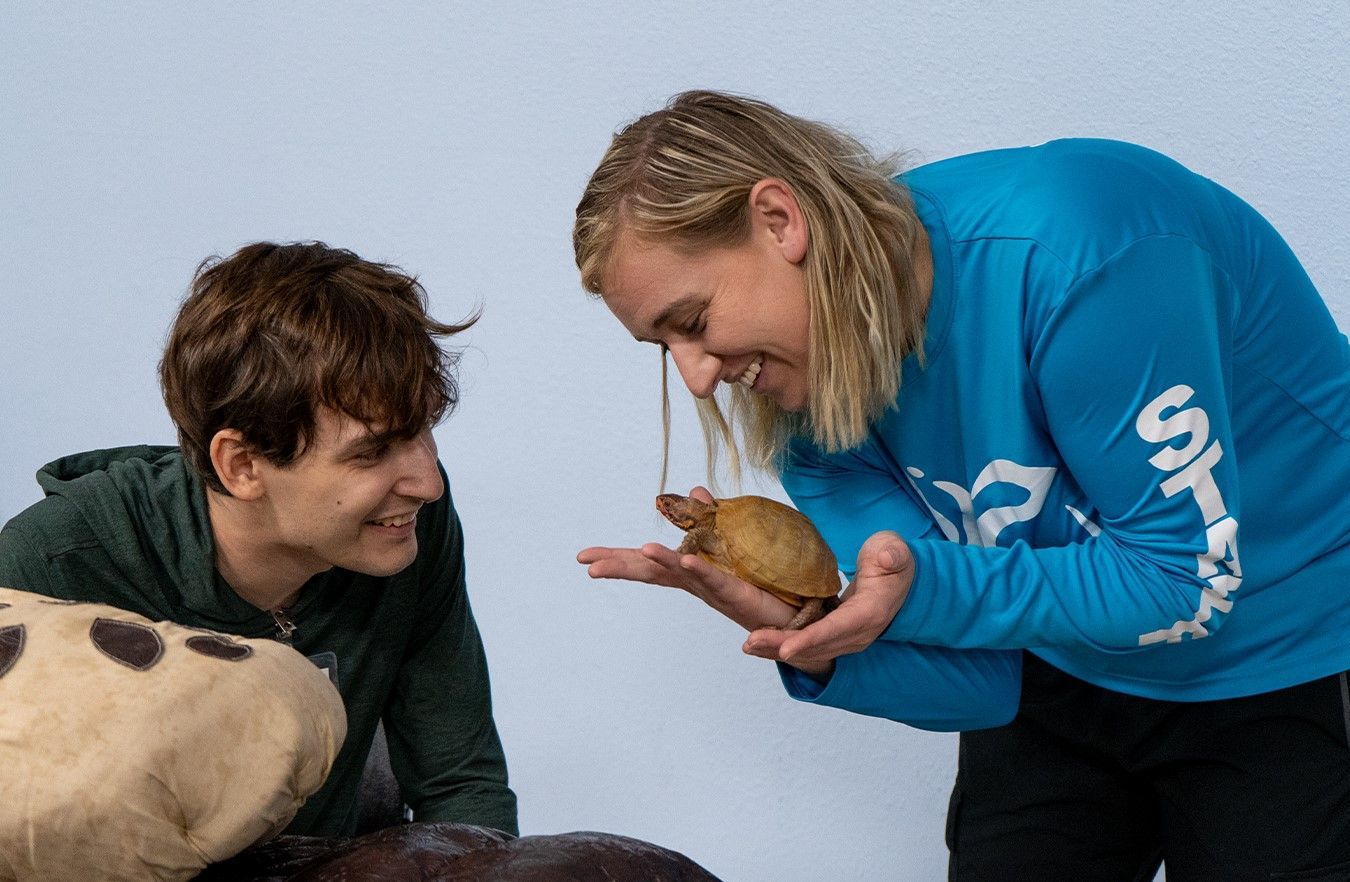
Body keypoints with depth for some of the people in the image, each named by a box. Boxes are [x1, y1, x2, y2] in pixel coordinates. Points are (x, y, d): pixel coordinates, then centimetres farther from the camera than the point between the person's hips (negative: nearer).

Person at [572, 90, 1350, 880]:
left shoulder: (1069, 250, -31)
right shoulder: (806, 391, -11)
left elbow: (1190, 578, -26)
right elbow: (980, 679, -12)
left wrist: (925, 590, -37)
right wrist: (818, 646, -32)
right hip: (1061, 689, 5)